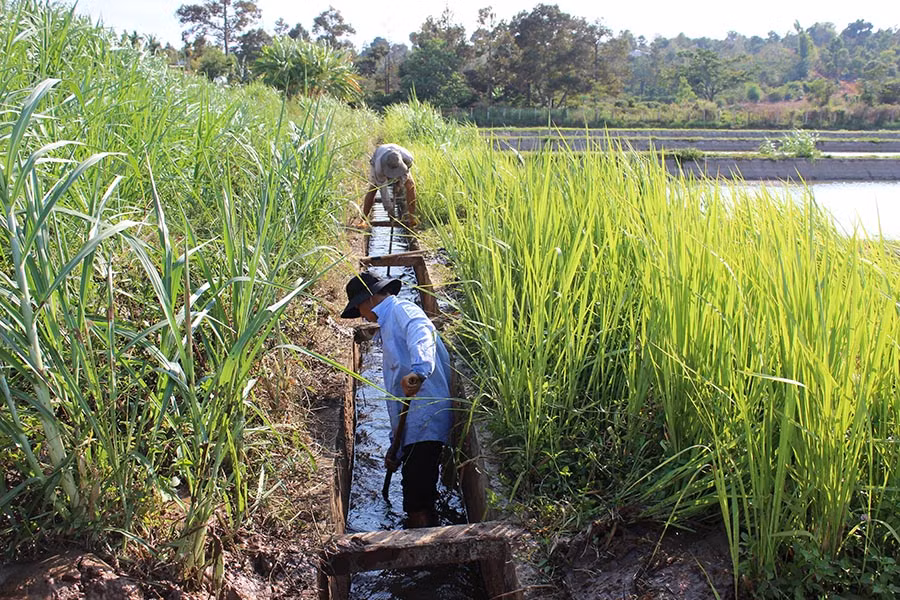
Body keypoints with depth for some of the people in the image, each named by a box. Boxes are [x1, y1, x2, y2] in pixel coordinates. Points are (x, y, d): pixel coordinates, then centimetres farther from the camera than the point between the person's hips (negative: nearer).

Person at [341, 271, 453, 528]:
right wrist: (396, 445, 27)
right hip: (411, 427, 11)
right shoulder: (388, 326, 31)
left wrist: (419, 369, -48)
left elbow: (422, 333, -27)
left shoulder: (401, 309, 0)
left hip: (427, 415, -11)